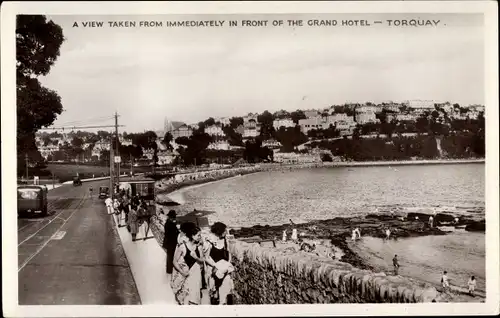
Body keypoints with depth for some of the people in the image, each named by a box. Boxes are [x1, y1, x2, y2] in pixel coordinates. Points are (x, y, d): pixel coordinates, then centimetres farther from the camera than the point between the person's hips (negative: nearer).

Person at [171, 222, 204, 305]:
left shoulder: (197, 246, -3)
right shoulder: (182, 246, -16)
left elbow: (202, 261, 4)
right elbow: (175, 262, -11)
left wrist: (196, 257, -17)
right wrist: (183, 272, -19)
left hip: (195, 276, 4)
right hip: (184, 276, -4)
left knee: (194, 299, 7)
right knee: (184, 299, 3)